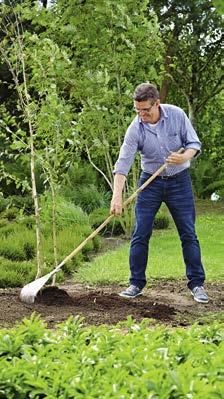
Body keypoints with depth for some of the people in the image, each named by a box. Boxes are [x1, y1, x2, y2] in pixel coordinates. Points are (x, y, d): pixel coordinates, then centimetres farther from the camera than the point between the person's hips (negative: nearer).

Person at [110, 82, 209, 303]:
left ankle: (197, 284, 8)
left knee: (188, 234, 0)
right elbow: (123, 163, -19)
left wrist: (184, 157, -27)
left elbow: (194, 143, -4)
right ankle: (137, 283, 8)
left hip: (179, 180, 0)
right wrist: (117, 196, -29)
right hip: (150, 182, 0)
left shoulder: (177, 115, -12)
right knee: (140, 234, -3)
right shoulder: (135, 129, -14)